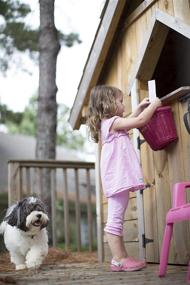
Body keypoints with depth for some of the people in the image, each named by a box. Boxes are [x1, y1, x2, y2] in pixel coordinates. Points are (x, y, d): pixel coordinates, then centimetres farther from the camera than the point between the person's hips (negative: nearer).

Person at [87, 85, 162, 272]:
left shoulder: (106, 124, 20)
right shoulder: (113, 122, -9)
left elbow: (130, 122, 36)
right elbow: (141, 121, -11)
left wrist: (140, 107, 33)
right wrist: (154, 105, 3)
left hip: (117, 178, 11)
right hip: (118, 177, -11)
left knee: (116, 219, 11)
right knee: (115, 219, -8)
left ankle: (121, 257, 17)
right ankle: (119, 260, -4)